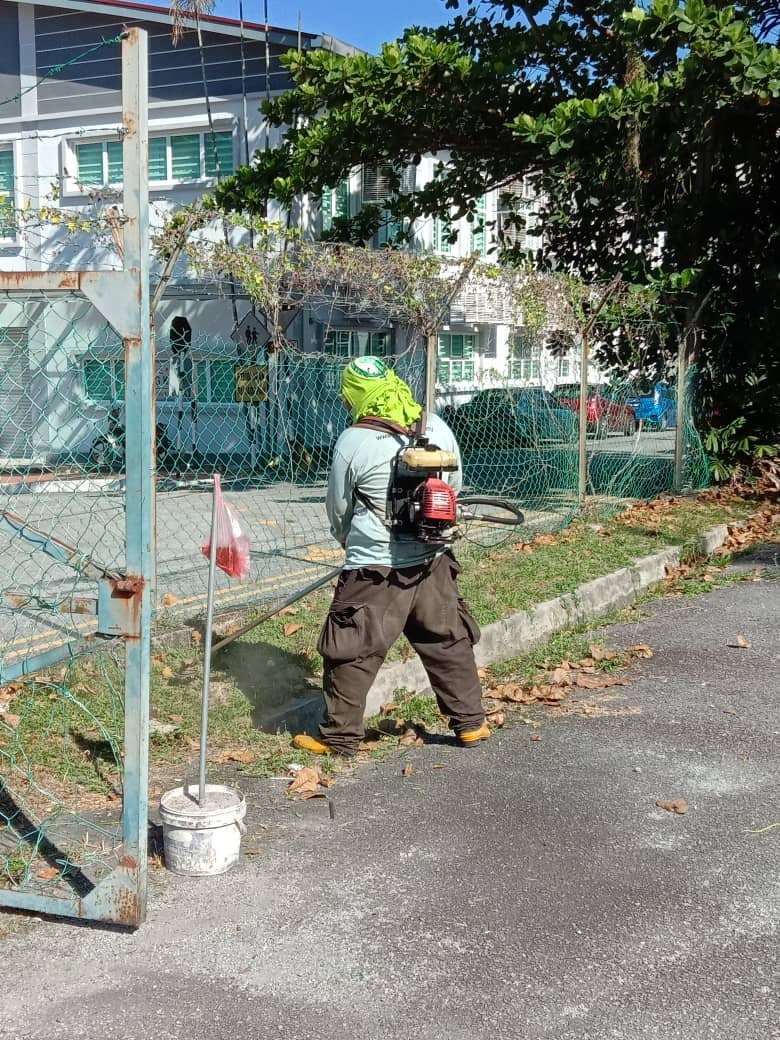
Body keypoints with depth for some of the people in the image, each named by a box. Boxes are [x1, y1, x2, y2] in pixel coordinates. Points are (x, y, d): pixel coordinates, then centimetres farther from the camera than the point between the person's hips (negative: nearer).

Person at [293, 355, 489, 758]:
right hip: (433, 561, 5)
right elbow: (454, 487, 13)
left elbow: (338, 509, 0)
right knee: (449, 642, 18)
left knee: (353, 652, 6)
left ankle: (339, 737, 13)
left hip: (376, 571, -5)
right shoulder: (437, 427, 1)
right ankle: (470, 723, 27)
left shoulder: (352, 442, -12)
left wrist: (352, 544, 20)